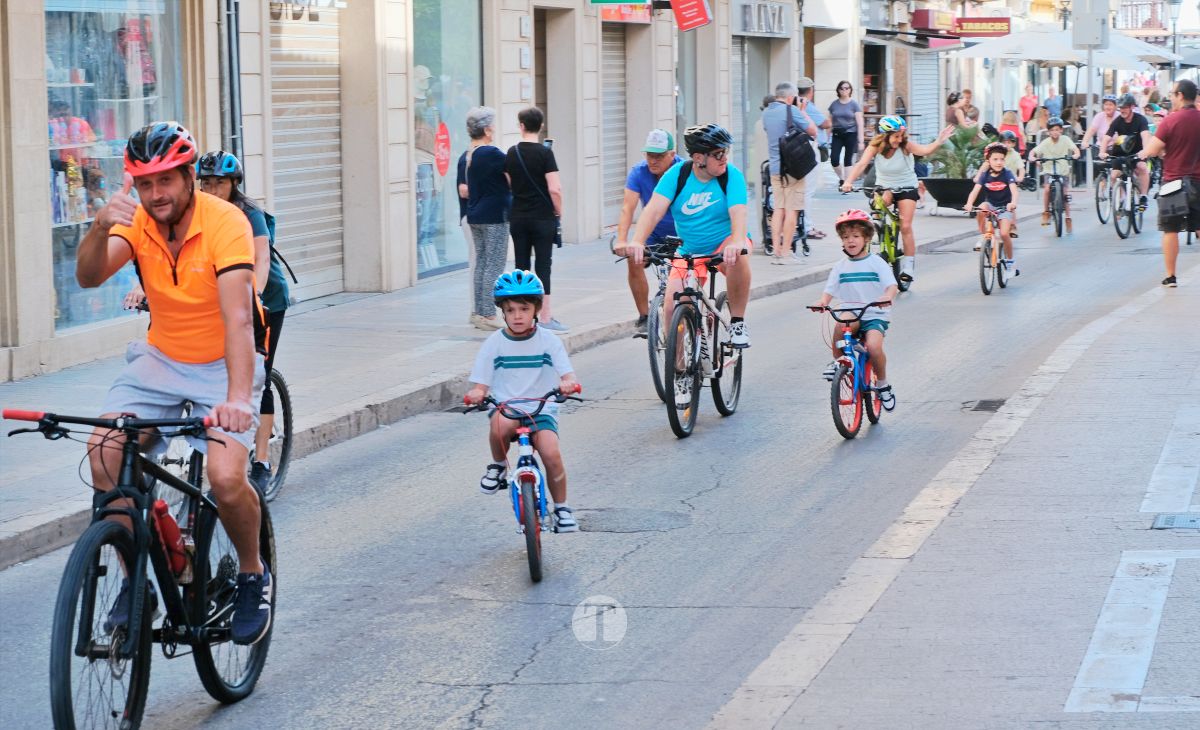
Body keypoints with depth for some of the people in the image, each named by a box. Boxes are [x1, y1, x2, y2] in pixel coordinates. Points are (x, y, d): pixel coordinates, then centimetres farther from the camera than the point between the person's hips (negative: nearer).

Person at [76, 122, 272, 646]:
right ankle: (135, 581, -2)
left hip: (223, 364, -4)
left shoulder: (225, 223, -23)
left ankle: (253, 577, 6)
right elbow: (88, 276, -25)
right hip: (161, 360, 4)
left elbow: (238, 318, -34)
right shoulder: (135, 221, -9)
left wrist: (238, 397, -47)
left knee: (226, 478, -25)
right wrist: (100, 227, -45)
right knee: (103, 452, -19)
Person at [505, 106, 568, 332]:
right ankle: (545, 318, -3)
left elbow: (508, 184, 12)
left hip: (518, 218, 4)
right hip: (542, 218, -4)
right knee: (542, 266, -3)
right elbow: (554, 188, -16)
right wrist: (559, 212, -3)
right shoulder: (544, 152, -11)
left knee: (521, 266, 10)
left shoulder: (512, 152, 4)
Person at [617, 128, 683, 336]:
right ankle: (645, 317, -10)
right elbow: (628, 207, -24)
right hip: (654, 233, 2)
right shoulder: (638, 173, -16)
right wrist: (621, 241, -36)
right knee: (634, 261, -21)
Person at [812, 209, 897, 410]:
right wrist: (823, 301, -22)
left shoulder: (876, 263, 1)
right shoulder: (840, 267, 9)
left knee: (873, 345, -29)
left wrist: (888, 297, -33)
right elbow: (830, 289, 2)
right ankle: (837, 361, -11)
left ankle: (882, 384, -3)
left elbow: (892, 284, -10)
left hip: (875, 316, -2)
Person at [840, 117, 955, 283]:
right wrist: (848, 181, -43)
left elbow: (925, 150, -37)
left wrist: (939, 142, -58)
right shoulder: (875, 146, -15)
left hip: (906, 187, -1)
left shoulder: (906, 145, -20)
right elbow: (861, 164, -28)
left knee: (906, 226, -10)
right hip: (884, 186, 1)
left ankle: (908, 265, -1)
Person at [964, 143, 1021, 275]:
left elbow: (1013, 190, -29)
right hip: (990, 205, 2)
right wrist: (969, 204, -40)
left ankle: (1010, 262, 2)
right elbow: (975, 190, -21)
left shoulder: (1007, 174, -15)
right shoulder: (985, 175, -10)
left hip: (1005, 207, -2)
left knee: (1004, 234, -19)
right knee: (981, 209, -32)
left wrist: (1013, 203, -50)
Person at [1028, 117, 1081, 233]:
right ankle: (1045, 212, -10)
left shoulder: (1065, 139, -7)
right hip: (1049, 171, -1)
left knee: (1065, 195, 1)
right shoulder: (1045, 143, -9)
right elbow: (1033, 151, -11)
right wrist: (1032, 157, -33)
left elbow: (1075, 149, -14)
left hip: (1063, 171, 1)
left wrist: (1076, 155, -36)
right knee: (1047, 188, -26)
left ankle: (1068, 218, 17)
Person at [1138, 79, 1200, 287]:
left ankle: (1170, 276, 6)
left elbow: (1151, 151, -15)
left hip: (1174, 182, -4)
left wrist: (1143, 153, 7)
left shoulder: (1170, 120, -14)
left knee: (1170, 231, 4)